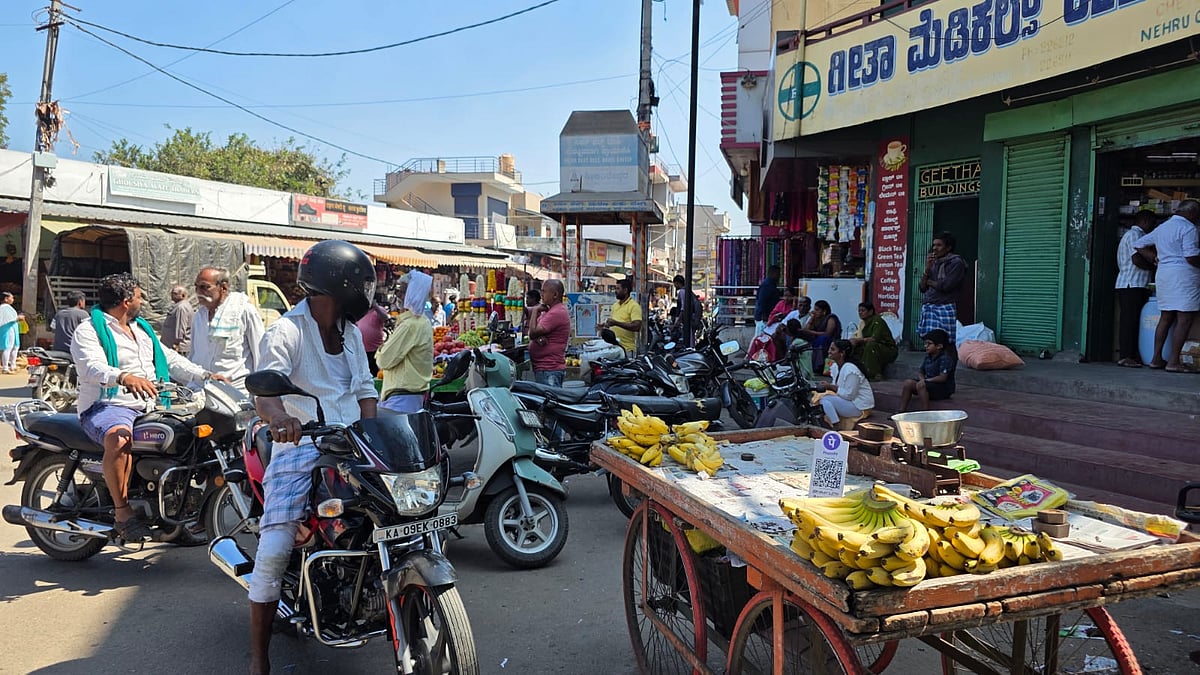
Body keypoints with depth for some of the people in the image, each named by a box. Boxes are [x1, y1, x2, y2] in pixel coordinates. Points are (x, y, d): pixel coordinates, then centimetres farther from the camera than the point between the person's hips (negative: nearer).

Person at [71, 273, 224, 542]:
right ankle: (123, 512, -28)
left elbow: (170, 359, 22)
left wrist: (206, 375, 8)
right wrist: (124, 377, -42)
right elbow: (92, 368, -21)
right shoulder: (88, 331, -3)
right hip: (108, 407, -8)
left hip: (149, 408, 8)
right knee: (120, 438, -39)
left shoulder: (142, 329, 23)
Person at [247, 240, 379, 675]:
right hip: (300, 445, -6)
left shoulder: (350, 333, 16)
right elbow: (264, 391, -21)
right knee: (274, 550, -15)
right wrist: (277, 414, -45)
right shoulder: (287, 331, -7)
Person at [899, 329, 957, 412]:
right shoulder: (928, 356, 10)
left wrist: (926, 380, -15)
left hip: (944, 388, -8)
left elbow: (942, 378, -24)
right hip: (928, 384, 8)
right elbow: (920, 372, 16)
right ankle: (902, 411, -12)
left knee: (921, 385, -33)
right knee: (908, 383, -11)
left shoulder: (945, 358, -16)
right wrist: (922, 379, -7)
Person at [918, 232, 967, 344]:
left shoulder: (956, 263, 0)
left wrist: (929, 281, 5)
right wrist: (927, 268, 3)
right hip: (928, 308, 6)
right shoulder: (934, 263, 20)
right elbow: (922, 288, 14)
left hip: (945, 309, -6)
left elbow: (946, 286, -12)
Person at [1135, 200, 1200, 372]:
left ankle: (1157, 358, 14)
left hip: (1163, 274, 8)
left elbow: (1139, 245, 23)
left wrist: (1156, 258, 20)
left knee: (1165, 318, 13)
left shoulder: (1162, 227, 16)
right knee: (1184, 320, -6)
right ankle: (1173, 361, -9)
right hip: (1183, 276, -8)